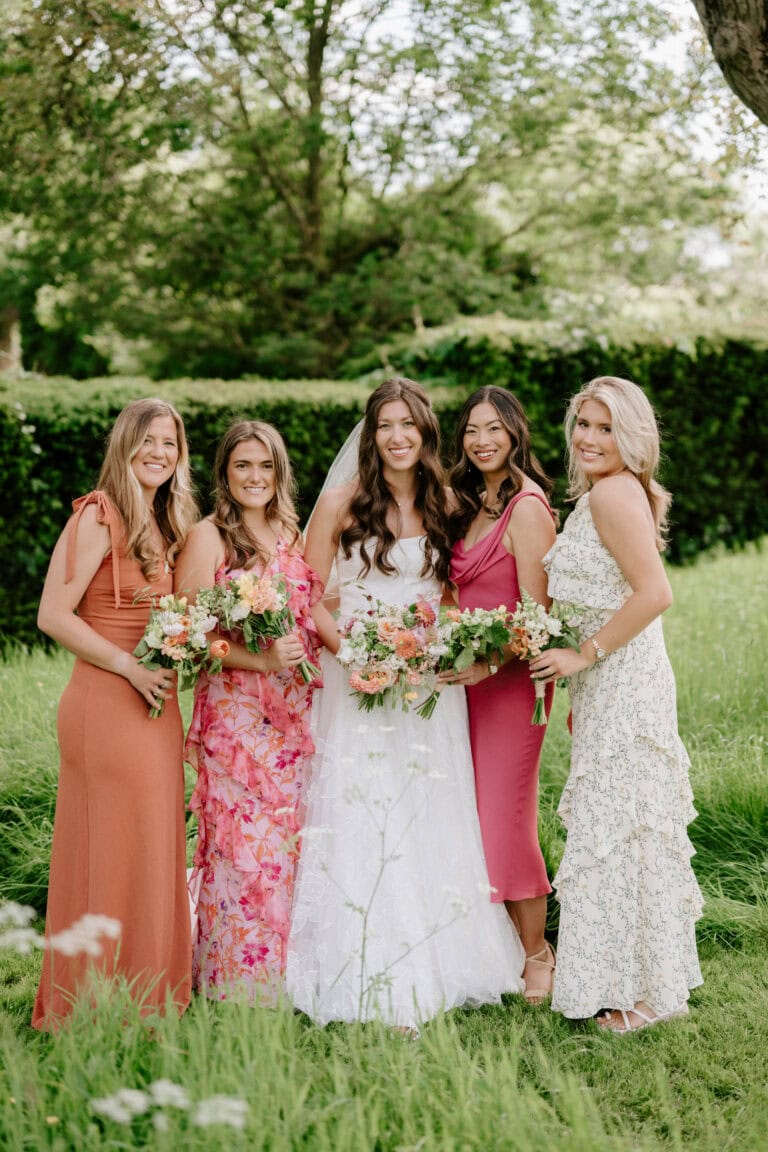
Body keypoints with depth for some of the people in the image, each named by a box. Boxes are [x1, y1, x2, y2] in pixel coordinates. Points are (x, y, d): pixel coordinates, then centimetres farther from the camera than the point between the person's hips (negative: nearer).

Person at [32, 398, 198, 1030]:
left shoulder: (165, 526, 15)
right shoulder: (98, 517, -10)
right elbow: (53, 615, -15)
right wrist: (129, 666, -16)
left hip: (156, 706, 8)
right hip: (106, 704, -8)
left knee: (152, 853, 12)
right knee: (112, 855, -3)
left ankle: (144, 1007, 22)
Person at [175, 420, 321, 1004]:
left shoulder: (293, 536, 14)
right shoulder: (208, 538, -4)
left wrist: (308, 654, 3)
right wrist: (260, 659, -19)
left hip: (294, 714, 5)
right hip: (234, 710, -5)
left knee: (289, 842, 7)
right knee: (243, 845, -4)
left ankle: (284, 981, 17)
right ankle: (237, 984, 7)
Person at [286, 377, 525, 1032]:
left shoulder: (443, 507, 9)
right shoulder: (342, 503, -2)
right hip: (356, 677, -3)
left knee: (429, 823, 6)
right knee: (360, 823, -3)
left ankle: (429, 971, 18)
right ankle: (371, 980, 5)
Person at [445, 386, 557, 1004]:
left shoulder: (526, 506, -13)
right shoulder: (469, 505, 13)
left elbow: (536, 611, -16)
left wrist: (490, 665, -25)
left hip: (510, 676, -8)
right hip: (465, 676, 8)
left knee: (507, 818, -2)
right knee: (475, 814, 9)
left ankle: (537, 954, 13)